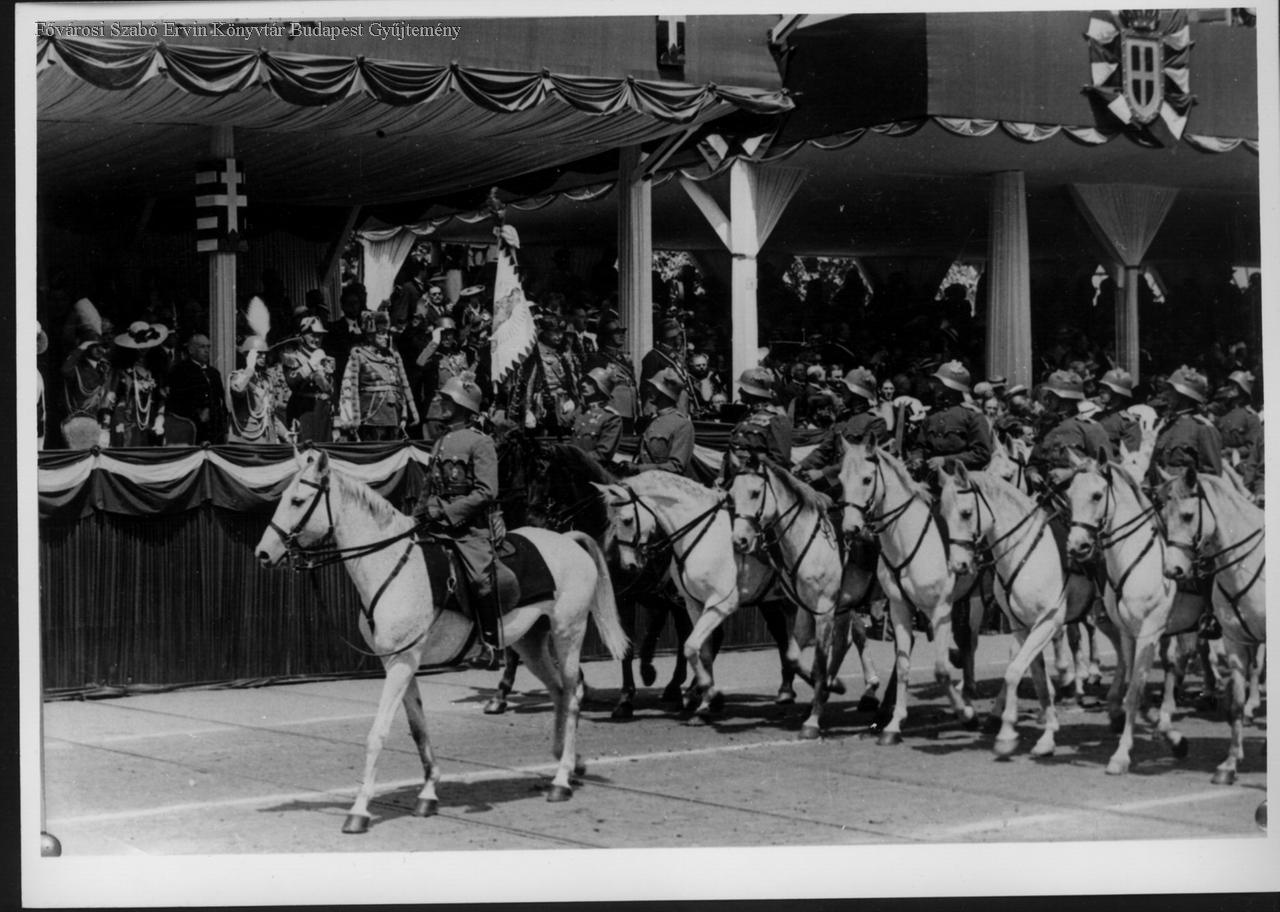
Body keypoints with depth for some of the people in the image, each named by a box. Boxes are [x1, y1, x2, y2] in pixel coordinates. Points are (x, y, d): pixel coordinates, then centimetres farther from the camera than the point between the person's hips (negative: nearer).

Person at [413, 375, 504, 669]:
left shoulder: (480, 443, -5)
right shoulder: (440, 443, 18)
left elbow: (486, 492, -14)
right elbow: (429, 488, 25)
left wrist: (447, 511, -18)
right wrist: (416, 518, 10)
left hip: (471, 525, -7)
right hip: (439, 525, 7)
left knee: (481, 579, -17)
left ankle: (492, 646, -6)